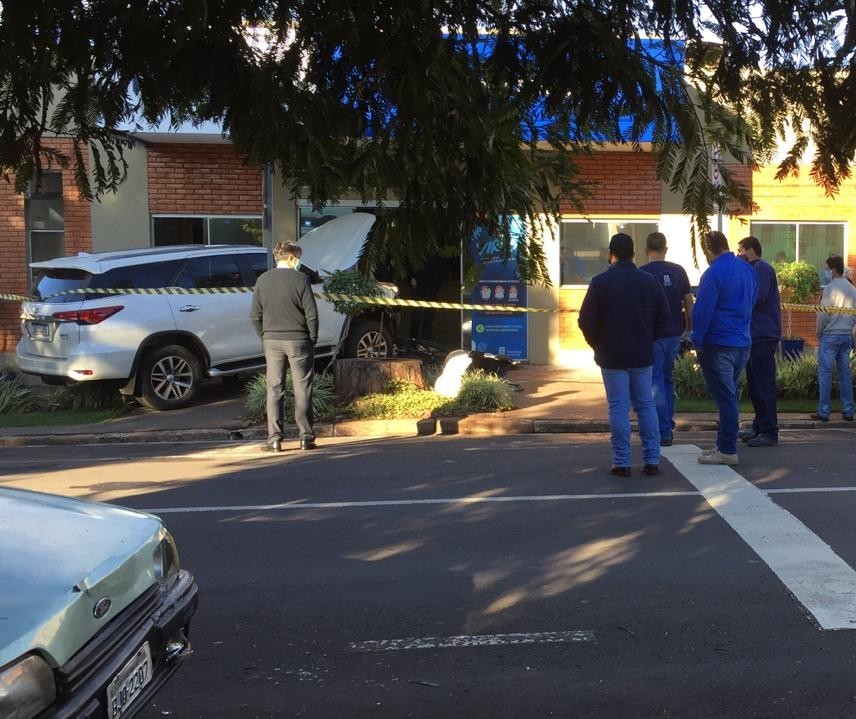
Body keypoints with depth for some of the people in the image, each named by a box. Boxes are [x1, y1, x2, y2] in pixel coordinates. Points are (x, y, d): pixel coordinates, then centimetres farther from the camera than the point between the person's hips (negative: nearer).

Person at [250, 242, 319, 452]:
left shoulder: (262, 280, 5)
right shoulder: (300, 279, -6)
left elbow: (255, 316, 6)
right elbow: (311, 314, -7)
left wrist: (265, 337, 14)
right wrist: (312, 339, 3)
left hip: (272, 341, 3)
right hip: (298, 340, -3)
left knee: (274, 390, 6)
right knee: (302, 390, 4)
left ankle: (274, 439, 5)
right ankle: (306, 437, 7)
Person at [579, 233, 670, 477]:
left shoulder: (600, 282, -8)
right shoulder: (649, 281, 2)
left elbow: (586, 320, -9)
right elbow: (664, 315, 6)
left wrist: (598, 345, 6)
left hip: (612, 356, -3)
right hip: (642, 356, 3)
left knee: (619, 407, 1)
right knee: (646, 405, 9)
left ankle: (622, 462, 2)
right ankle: (652, 460, 10)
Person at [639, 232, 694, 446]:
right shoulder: (678, 271, 2)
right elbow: (689, 303, 4)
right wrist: (690, 329, 16)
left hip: (652, 335, -4)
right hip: (674, 333, 5)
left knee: (656, 382, 1)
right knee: (668, 379, 18)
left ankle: (663, 432, -1)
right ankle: (668, 425, 23)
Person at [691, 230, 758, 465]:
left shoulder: (713, 273, -16)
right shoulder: (748, 270, 8)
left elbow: (703, 311, -17)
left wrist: (697, 342, -9)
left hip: (719, 346, -8)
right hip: (743, 342, 8)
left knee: (724, 397, -3)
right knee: (729, 395, 16)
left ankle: (727, 450, 2)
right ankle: (724, 444, 23)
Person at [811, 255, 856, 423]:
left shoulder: (831, 288, -12)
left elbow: (823, 314, -14)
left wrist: (819, 332, 0)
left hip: (830, 335, -7)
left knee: (825, 373, -2)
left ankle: (824, 412, -3)